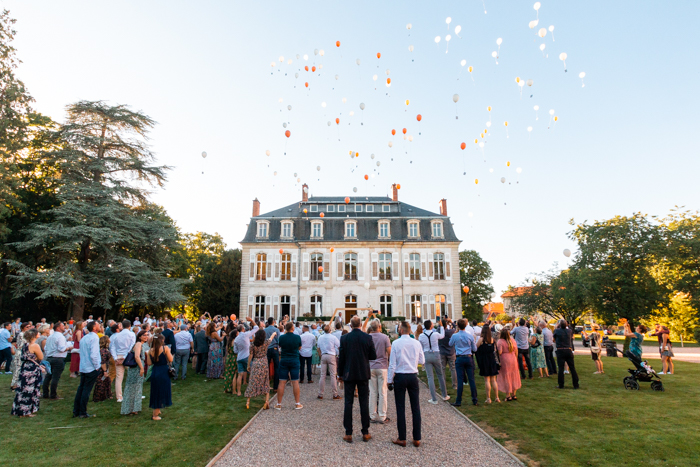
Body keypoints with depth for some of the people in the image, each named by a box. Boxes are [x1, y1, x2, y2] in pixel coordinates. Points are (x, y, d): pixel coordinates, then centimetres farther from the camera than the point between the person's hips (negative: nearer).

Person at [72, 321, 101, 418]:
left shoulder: (84, 338, 10)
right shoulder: (94, 338, -17)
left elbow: (81, 352, 17)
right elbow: (93, 354, -23)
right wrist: (97, 366, -13)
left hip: (83, 367, 8)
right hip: (92, 368, -8)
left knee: (81, 388, 16)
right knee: (87, 390, 0)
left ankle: (76, 411, 23)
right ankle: (83, 413, 7)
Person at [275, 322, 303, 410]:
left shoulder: (281, 337, -7)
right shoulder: (297, 337, -8)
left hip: (284, 360, 1)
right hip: (294, 360, -1)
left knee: (282, 382, 4)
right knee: (295, 382, 5)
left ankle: (279, 404, 10)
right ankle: (297, 404, 11)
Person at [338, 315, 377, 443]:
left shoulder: (344, 338, -7)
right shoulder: (368, 338, -7)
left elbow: (341, 358, -4)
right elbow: (373, 356, -2)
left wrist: (340, 373, 7)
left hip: (349, 374, 0)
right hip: (363, 374, 1)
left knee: (348, 403, 7)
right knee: (364, 403, 8)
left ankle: (348, 434, 10)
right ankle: (365, 433, 14)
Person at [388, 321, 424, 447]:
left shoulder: (396, 343, -9)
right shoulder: (417, 343, -1)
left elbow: (392, 364, -8)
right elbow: (422, 361, 7)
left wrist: (390, 380, -1)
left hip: (400, 376, -3)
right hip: (413, 376, 3)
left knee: (400, 408, 6)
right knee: (416, 407, 9)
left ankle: (402, 439, 12)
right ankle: (417, 439, 16)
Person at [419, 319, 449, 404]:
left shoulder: (421, 336, -6)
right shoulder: (435, 334, -10)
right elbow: (442, 335, 13)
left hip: (426, 355, 0)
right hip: (435, 355, 0)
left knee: (430, 377, 4)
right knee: (440, 375, 17)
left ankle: (434, 399, 5)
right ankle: (444, 395, 29)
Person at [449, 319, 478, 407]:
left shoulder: (455, 336, -8)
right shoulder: (470, 336, -3)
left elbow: (450, 344, 12)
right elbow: (474, 349, 5)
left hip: (460, 359, -2)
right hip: (469, 358, 2)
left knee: (460, 380, 1)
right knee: (471, 379, 8)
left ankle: (458, 401, 7)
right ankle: (475, 400, 15)